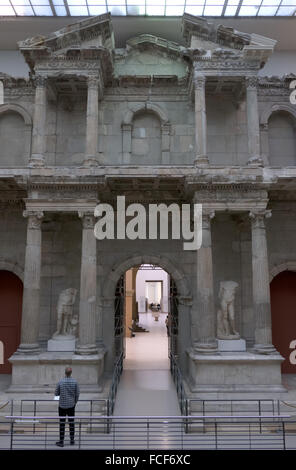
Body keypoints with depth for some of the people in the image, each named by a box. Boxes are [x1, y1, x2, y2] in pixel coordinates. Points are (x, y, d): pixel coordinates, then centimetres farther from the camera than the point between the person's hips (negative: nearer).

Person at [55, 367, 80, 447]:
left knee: (62, 423, 6)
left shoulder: (60, 382, -12)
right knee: (71, 423, 12)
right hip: (71, 405, 2)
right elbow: (77, 394, -2)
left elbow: (56, 394, -1)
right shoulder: (75, 382, -8)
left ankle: (61, 442, 12)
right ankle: (72, 440, 20)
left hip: (62, 405, -2)